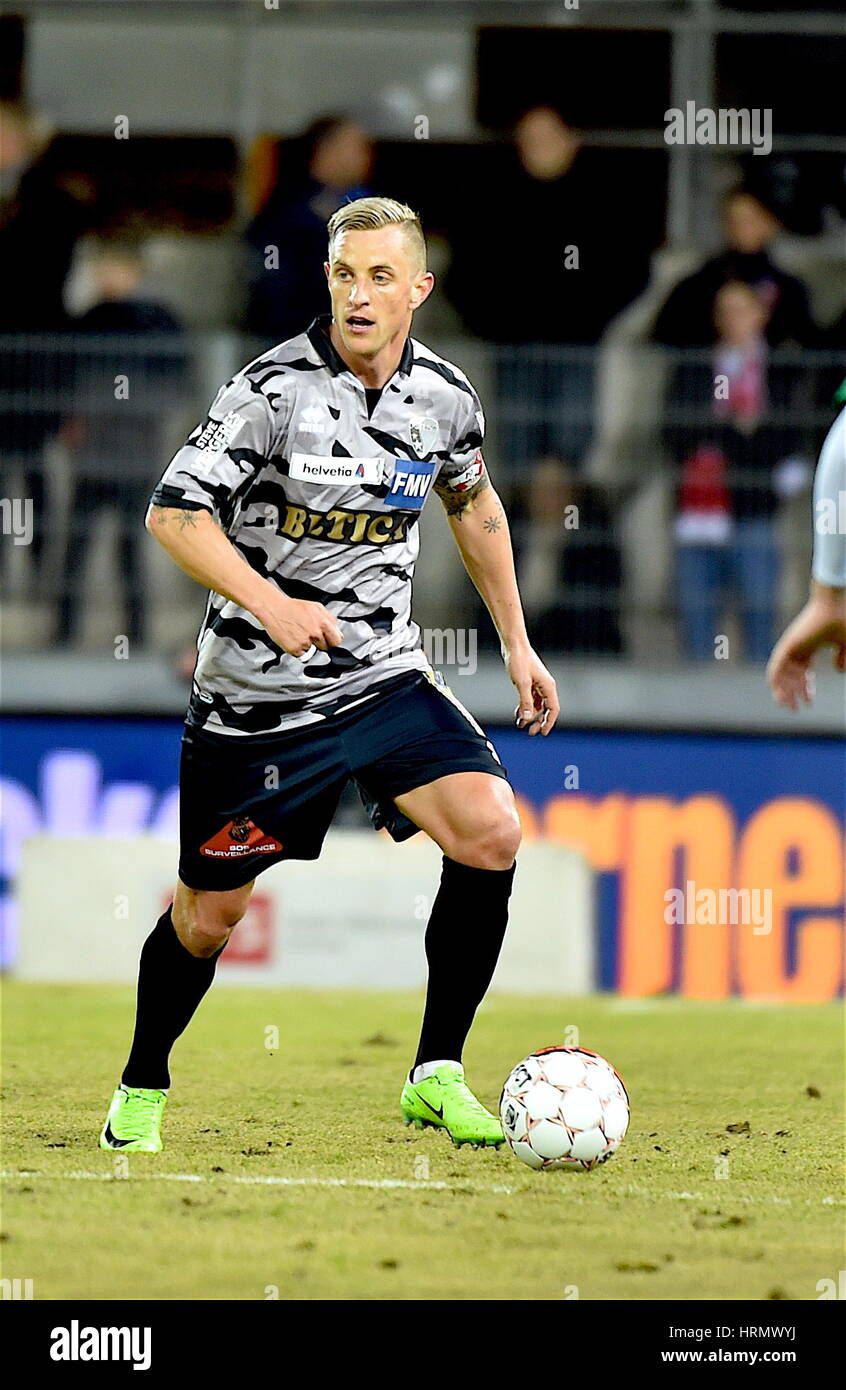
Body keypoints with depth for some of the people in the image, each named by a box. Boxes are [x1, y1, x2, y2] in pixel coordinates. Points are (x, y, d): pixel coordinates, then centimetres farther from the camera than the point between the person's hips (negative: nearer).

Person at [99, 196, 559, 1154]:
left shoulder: (446, 398, -1)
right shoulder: (275, 389, -16)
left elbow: (474, 506, 20)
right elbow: (174, 514, -18)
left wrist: (516, 641, 19)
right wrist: (270, 602, -32)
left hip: (386, 679, 4)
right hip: (254, 697, -4)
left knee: (490, 832, -17)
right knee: (209, 911, 6)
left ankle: (437, 1076, -5)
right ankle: (141, 1090, 32)